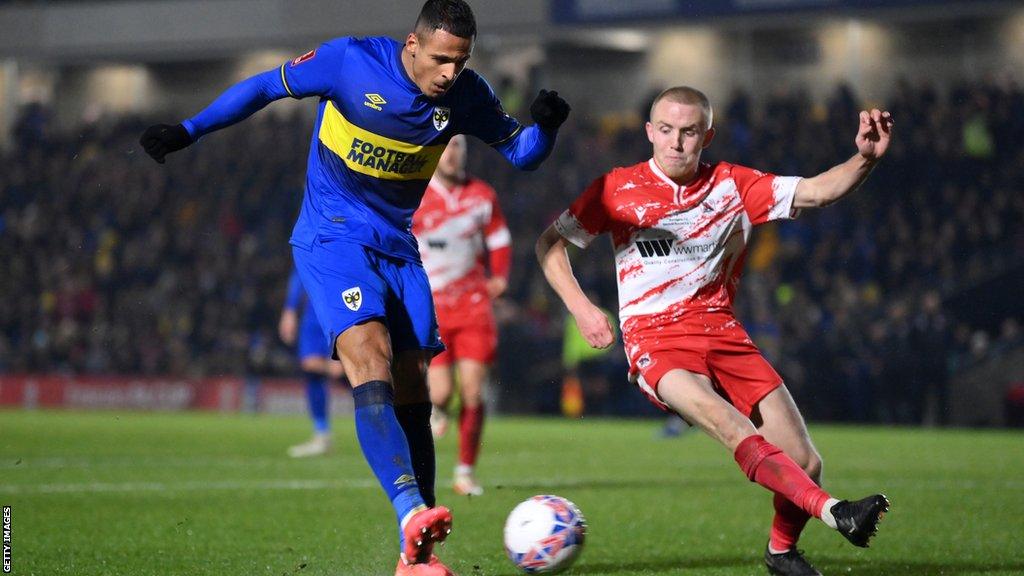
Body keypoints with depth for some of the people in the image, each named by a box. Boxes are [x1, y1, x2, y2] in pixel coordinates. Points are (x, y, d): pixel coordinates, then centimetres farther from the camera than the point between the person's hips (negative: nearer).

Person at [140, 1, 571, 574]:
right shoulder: (351, 61, -15)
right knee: (370, 359, -26)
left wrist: (546, 125, -17)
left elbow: (521, 152, 6)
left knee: (411, 391, -1)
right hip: (332, 239, -5)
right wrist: (188, 131, -3)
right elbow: (265, 87, -3)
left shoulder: (466, 95, -3)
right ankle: (411, 511, -41)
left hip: (398, 247, 5)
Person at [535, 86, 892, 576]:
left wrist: (864, 158, -17)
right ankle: (834, 512, -46)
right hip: (653, 340, -4)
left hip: (721, 330, 4)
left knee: (804, 463, -8)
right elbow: (550, 243, 10)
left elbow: (816, 191, 2)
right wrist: (580, 307, -4)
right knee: (735, 429, -33)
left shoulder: (732, 185, 9)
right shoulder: (619, 188, 3)